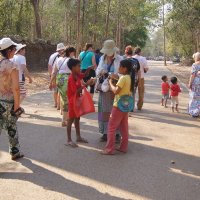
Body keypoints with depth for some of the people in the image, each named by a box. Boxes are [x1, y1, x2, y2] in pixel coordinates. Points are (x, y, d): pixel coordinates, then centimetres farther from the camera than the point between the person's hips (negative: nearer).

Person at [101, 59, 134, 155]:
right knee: (124, 127, 13)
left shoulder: (123, 77, -18)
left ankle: (109, 149, -2)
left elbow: (115, 91, -24)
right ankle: (123, 147, 19)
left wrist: (110, 82, -10)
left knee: (111, 127, -3)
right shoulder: (130, 78, 9)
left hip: (119, 105, -9)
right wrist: (116, 80, 6)